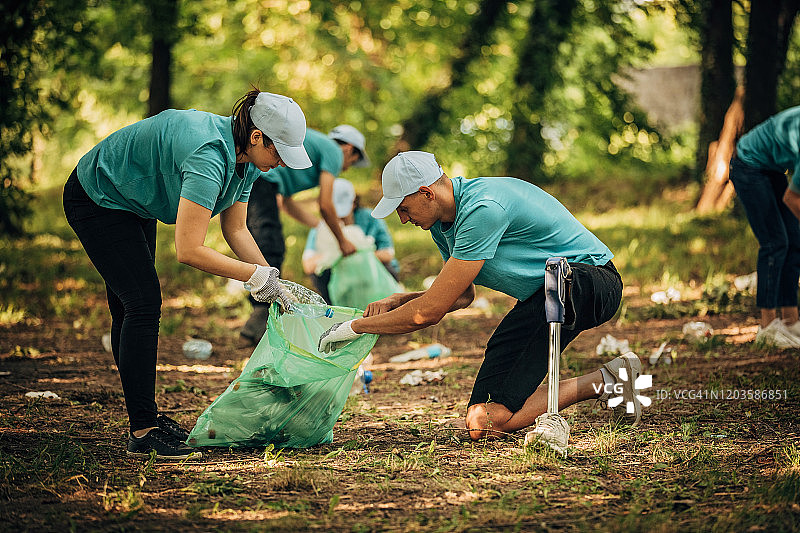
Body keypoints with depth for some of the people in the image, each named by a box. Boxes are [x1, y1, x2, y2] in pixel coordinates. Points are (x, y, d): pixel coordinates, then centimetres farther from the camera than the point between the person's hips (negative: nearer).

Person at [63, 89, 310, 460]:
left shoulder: (244, 159, -8)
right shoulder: (208, 157, -37)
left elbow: (236, 229, 4)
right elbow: (189, 251, -39)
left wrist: (273, 282, -6)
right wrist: (256, 276, -31)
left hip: (132, 204, 9)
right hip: (97, 200, -9)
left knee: (131, 310, 12)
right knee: (142, 303, -14)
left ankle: (145, 416, 19)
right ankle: (142, 433, -13)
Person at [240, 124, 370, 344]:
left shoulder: (310, 140, 37)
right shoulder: (333, 151, 11)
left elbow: (286, 202, 42)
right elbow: (325, 205, 5)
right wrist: (342, 241, 19)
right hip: (259, 177, -10)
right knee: (270, 250, -12)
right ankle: (259, 323, -19)